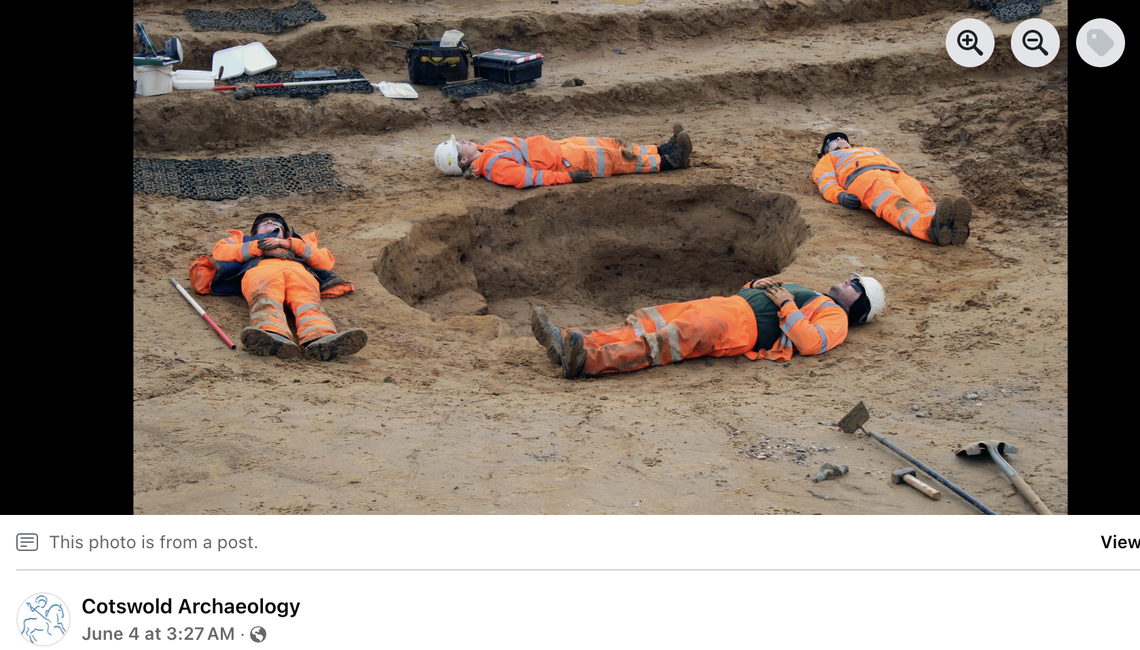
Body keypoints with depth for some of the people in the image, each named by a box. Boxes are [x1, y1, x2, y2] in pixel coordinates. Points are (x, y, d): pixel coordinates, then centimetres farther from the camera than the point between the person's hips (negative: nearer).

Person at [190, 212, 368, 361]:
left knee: (308, 303, -36)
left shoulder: (300, 241, 48)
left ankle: (321, 338, -68)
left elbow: (327, 260, 26)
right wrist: (257, 247, 9)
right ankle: (274, 337, -71)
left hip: (299, 270, 1)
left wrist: (292, 245, 13)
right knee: (266, 302, -39)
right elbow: (220, 251, 23)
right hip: (261, 268, -1)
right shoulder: (244, 240, 48)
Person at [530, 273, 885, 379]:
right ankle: (569, 343, -23)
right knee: (647, 321, -10)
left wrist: (786, 306, -8)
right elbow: (748, 296, 38)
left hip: (745, 326, -9)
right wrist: (756, 284, 18)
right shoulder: (808, 296, 38)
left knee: (672, 339, -31)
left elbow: (809, 342, -12)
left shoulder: (836, 317, 11)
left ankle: (589, 361, -48)